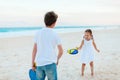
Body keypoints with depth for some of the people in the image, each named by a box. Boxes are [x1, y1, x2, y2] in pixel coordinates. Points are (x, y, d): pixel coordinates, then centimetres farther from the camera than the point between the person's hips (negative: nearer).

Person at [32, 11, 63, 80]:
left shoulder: (38, 33, 5)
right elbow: (61, 51, 3)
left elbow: (34, 50, 6)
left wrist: (33, 64, 13)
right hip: (50, 64, -3)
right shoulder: (54, 34, -3)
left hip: (39, 63, 4)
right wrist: (57, 59, 21)